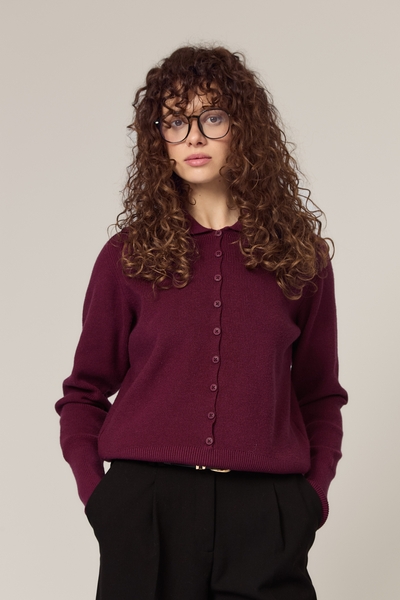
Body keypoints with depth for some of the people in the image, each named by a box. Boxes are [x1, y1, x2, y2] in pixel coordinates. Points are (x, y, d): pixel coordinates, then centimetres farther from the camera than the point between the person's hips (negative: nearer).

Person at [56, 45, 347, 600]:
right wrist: (95, 492, -3)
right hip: (144, 507, 0)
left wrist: (314, 496, 1)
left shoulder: (299, 253, 7)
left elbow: (319, 395, 13)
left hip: (265, 512, 1)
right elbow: (85, 392, 9)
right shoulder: (129, 255, 4)